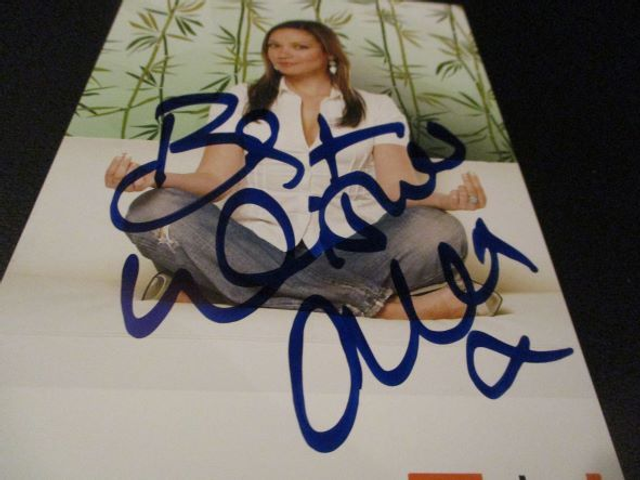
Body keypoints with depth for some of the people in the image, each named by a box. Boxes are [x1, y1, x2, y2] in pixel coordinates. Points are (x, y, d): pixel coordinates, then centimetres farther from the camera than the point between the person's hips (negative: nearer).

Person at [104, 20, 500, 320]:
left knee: (439, 233, -27)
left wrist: (447, 199, -19)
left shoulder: (377, 107, 15)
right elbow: (216, 179, 5)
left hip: (344, 251, 0)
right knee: (154, 211, -28)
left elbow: (398, 184, 3)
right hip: (257, 250, 2)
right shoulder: (240, 100, 16)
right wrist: (156, 177, -16)